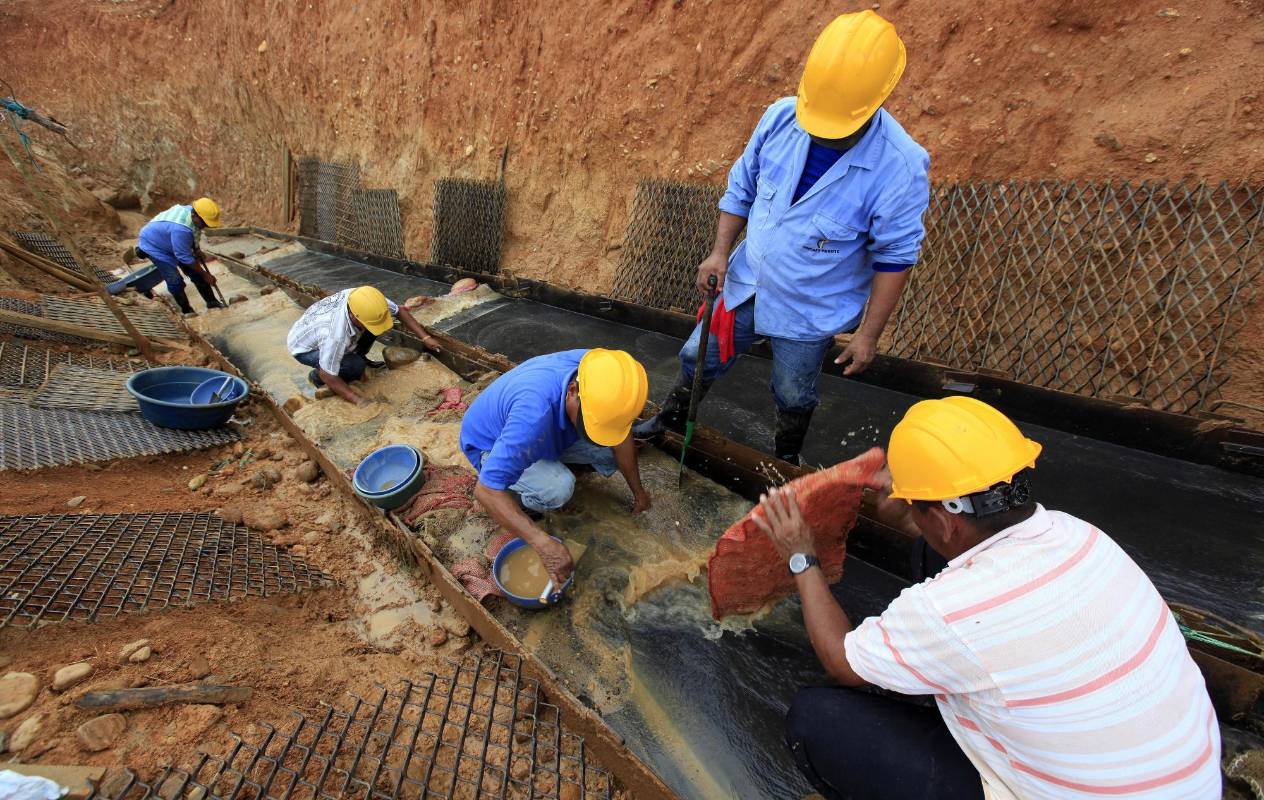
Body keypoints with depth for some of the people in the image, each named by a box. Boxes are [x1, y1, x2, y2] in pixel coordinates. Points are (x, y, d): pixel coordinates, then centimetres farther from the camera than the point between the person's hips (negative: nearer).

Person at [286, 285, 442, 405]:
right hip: (303, 348, -6)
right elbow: (328, 376, -31)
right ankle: (316, 377, 0)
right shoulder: (335, 335, -44)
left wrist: (425, 337, -17)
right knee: (356, 367, -29)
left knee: (374, 322, -14)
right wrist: (359, 401, -30)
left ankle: (358, 357, 10)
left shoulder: (361, 299, -29)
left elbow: (399, 311, -13)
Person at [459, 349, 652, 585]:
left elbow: (620, 434, -9)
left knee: (611, 448, -10)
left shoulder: (602, 381, -26)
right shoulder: (534, 414, -45)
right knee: (557, 488, -32)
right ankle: (516, 495, 1)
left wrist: (638, 490, 1)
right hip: (491, 445, -6)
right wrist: (543, 543, -46)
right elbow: (486, 490, -41)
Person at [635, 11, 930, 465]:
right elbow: (742, 187, 0)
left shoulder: (900, 167, -24)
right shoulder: (781, 117, -14)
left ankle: (786, 461, 48)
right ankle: (672, 418, 47)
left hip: (810, 313, -3)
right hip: (747, 285, 4)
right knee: (699, 358, 17)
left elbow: (895, 258, -15)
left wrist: (868, 333, -13)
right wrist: (720, 252, -7)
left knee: (793, 397, 17)